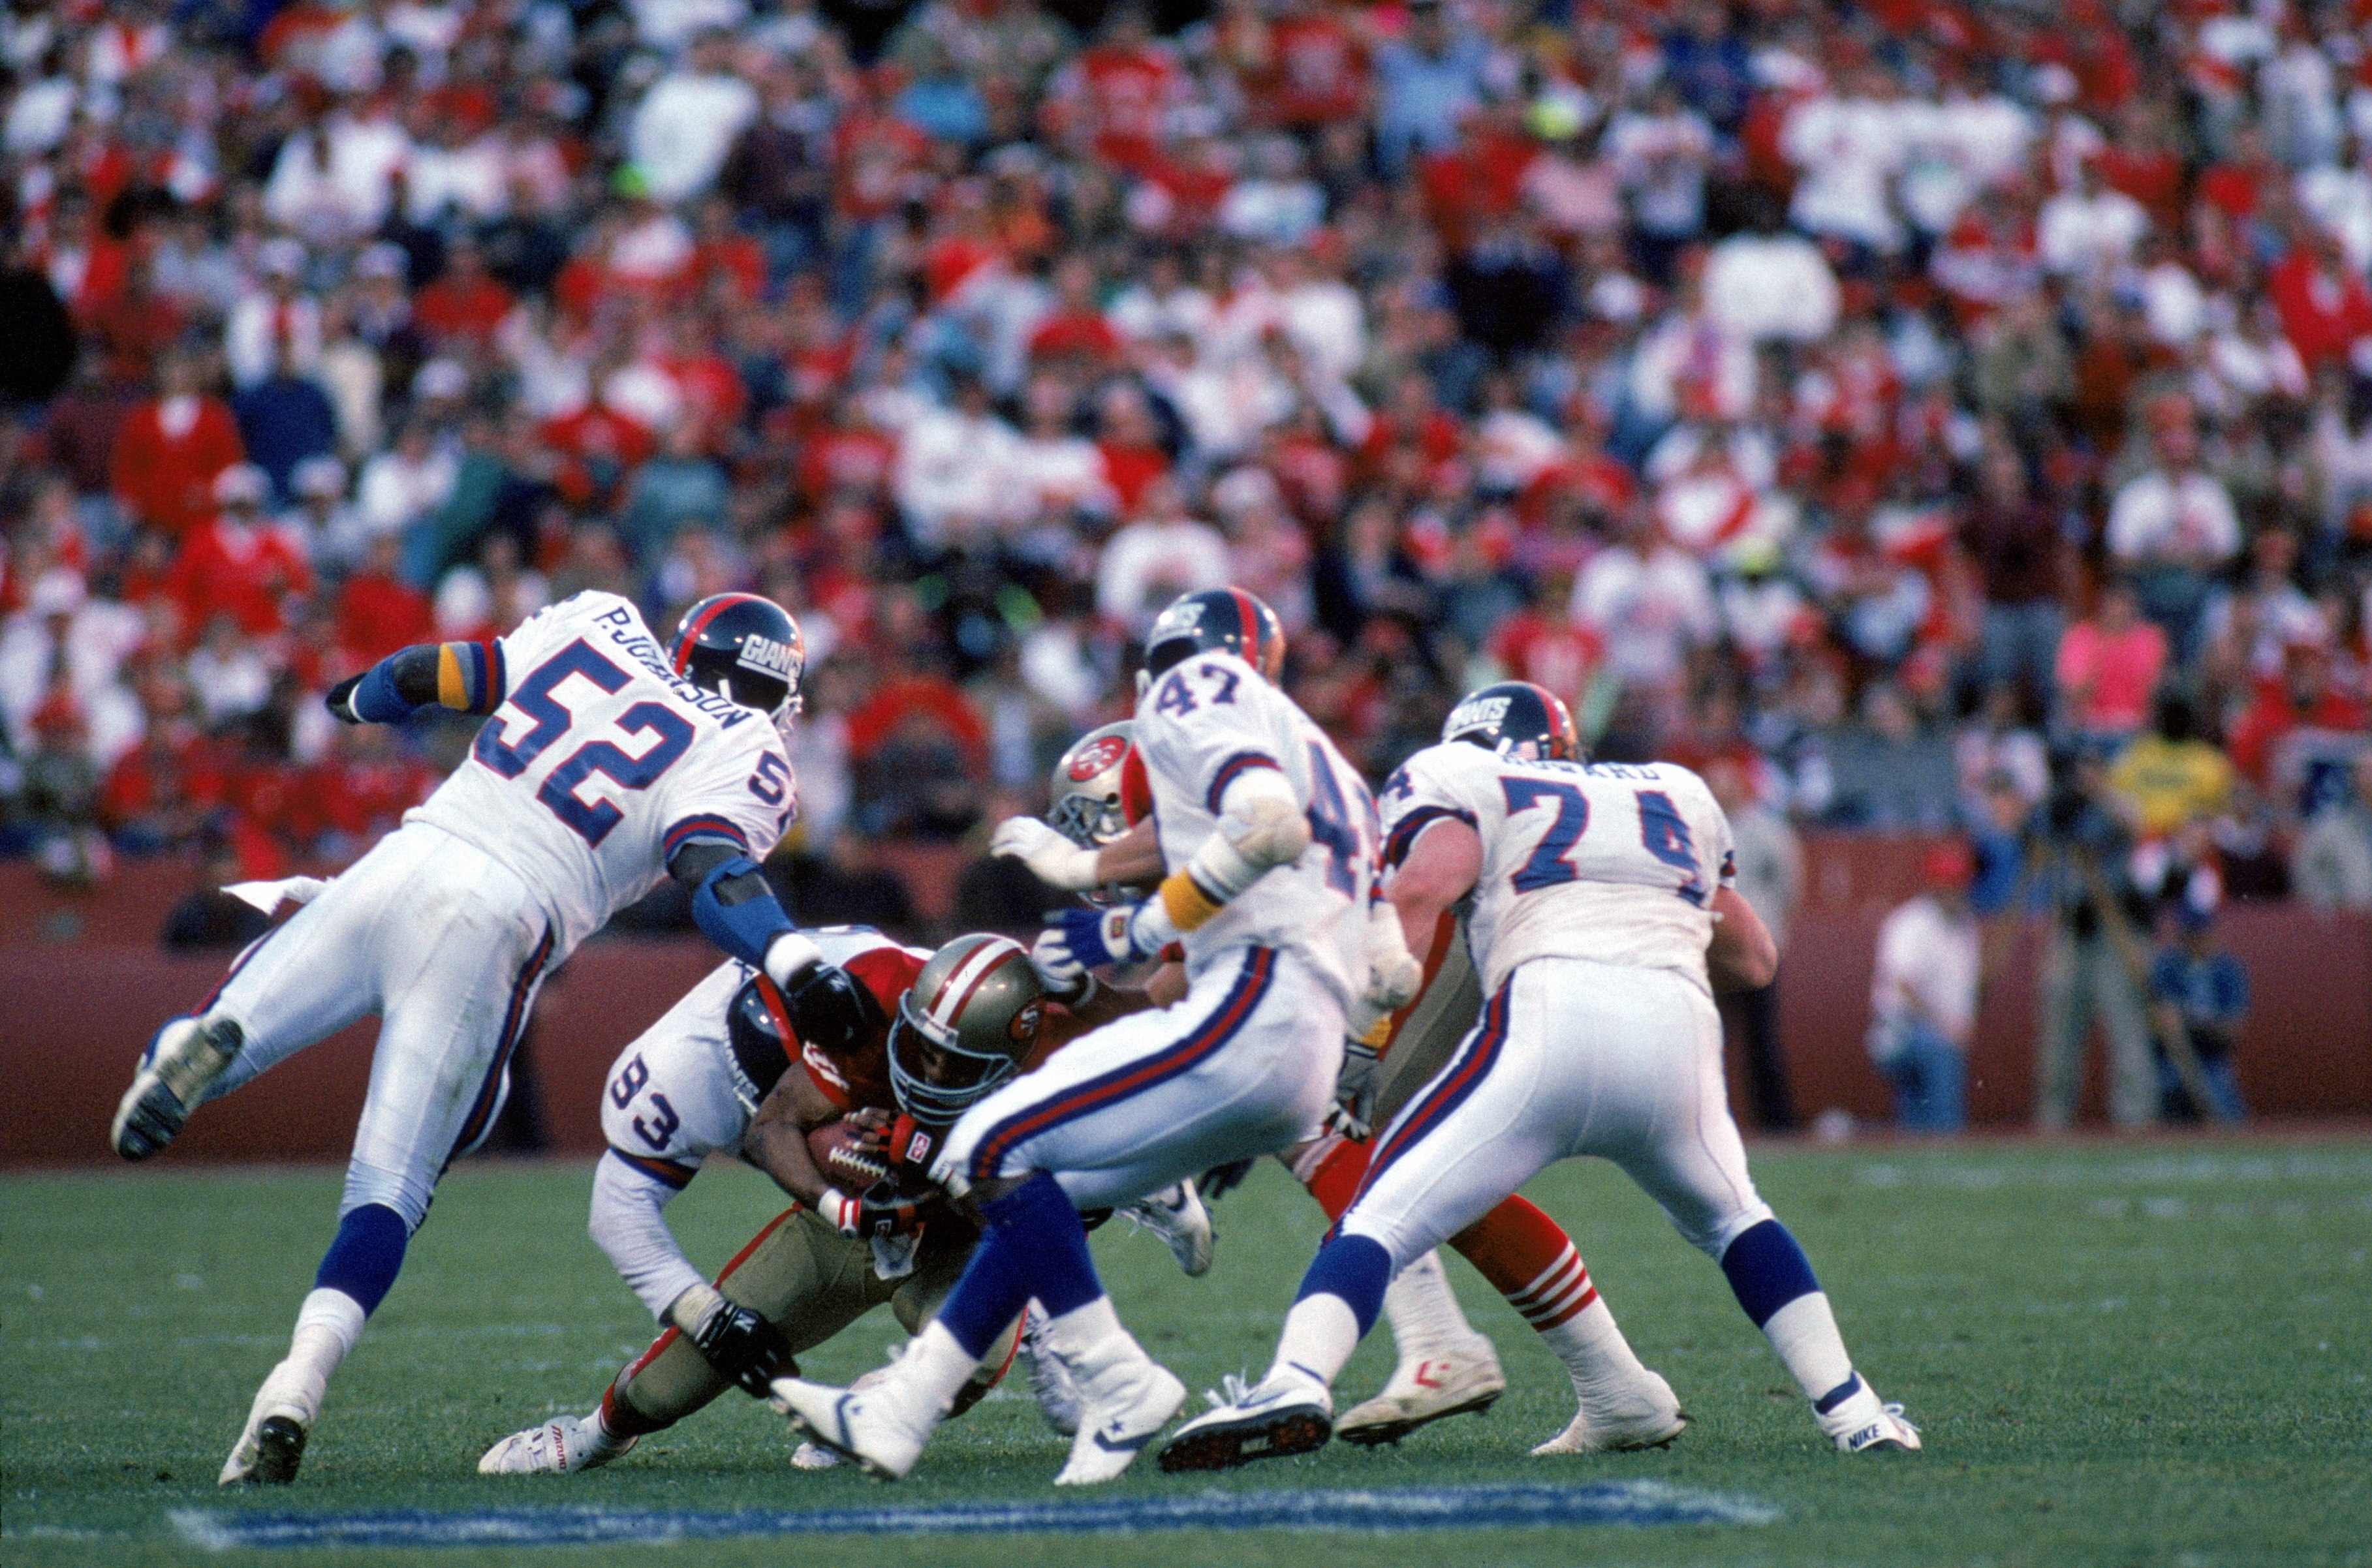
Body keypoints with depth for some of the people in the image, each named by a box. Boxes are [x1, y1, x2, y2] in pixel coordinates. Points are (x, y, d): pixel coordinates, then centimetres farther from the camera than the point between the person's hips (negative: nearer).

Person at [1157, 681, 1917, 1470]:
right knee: (1732, 1222, 31)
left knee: (1380, 1221, 1)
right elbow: (1755, 959, 39)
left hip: (1550, 1016, -4)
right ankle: (1851, 1411, 24)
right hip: (1679, 1028, 4)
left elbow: (1421, 886, -3)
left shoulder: (1466, 784, 19)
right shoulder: (1674, 794, 33)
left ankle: (1297, 1381, -23)